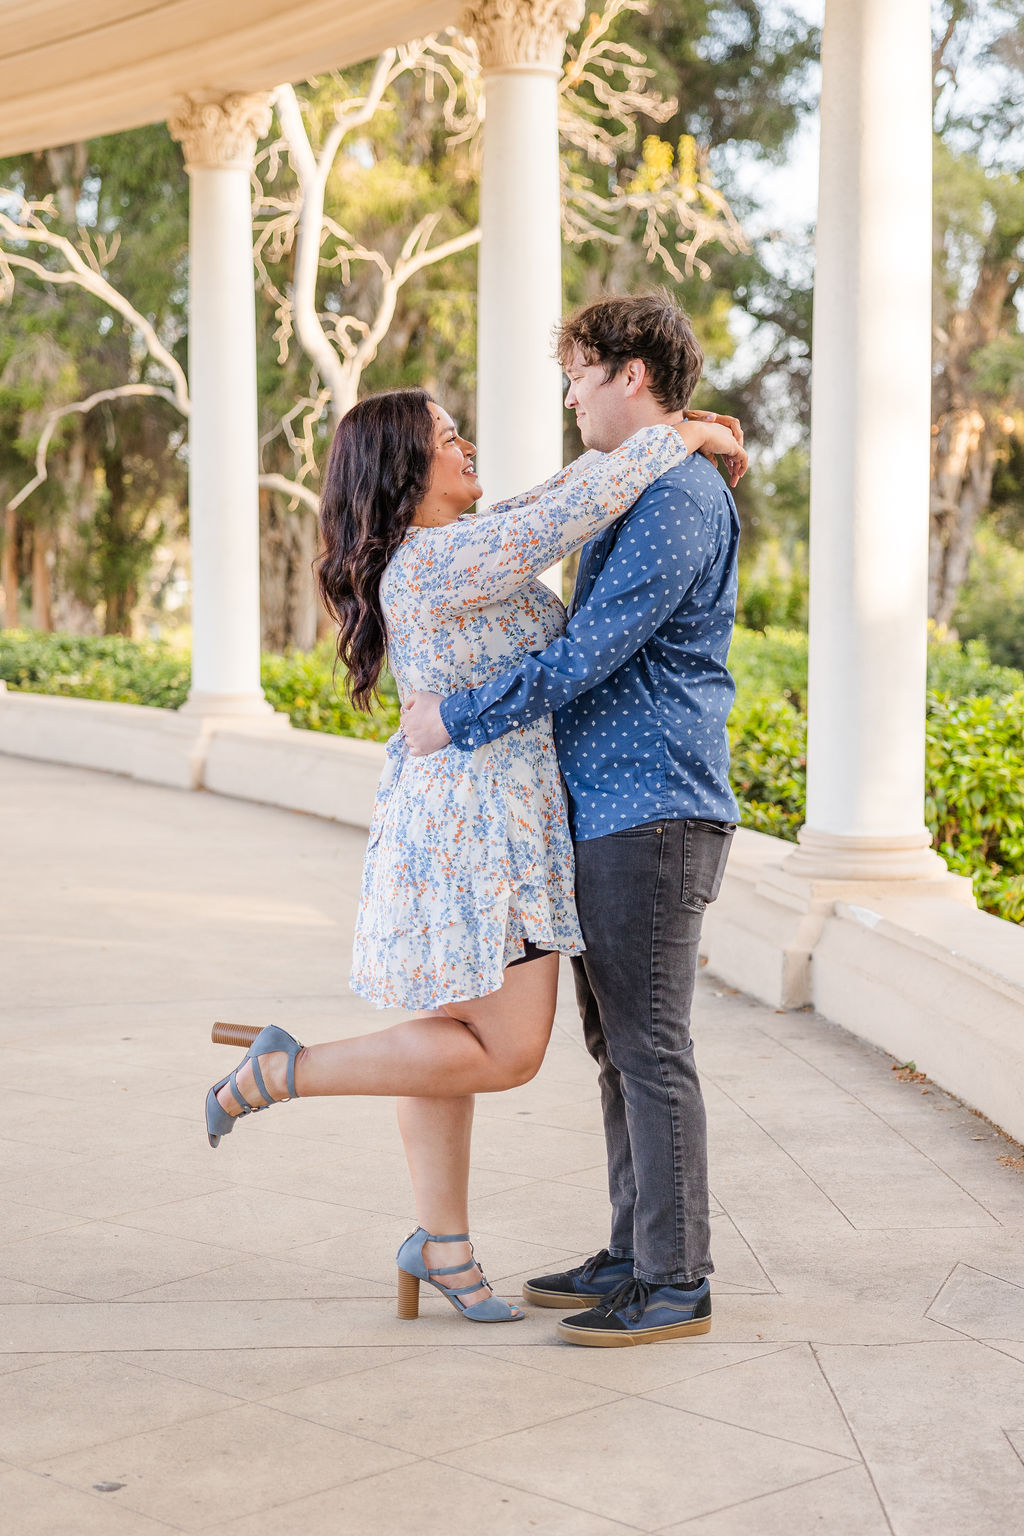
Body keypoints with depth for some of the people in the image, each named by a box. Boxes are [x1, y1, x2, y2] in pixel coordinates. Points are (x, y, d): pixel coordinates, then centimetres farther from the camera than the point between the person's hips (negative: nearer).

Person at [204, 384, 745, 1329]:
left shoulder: (448, 554, 11)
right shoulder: (438, 563, -19)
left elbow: (549, 510, 22)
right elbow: (575, 511, -23)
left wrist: (652, 439, 15)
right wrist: (677, 438, -11)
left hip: (453, 829, 10)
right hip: (476, 831, -10)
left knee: (450, 1037, 14)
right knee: (507, 1054, -4)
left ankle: (443, 1245, 23)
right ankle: (283, 1071, 0)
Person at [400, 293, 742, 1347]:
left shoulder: (679, 501, -15)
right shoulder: (636, 495, 19)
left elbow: (587, 655, -21)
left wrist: (457, 718, -14)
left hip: (651, 813, -10)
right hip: (606, 812, 10)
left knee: (650, 1048, -6)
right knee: (616, 1044, 14)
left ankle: (677, 1282, 1)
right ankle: (636, 1253, 22)